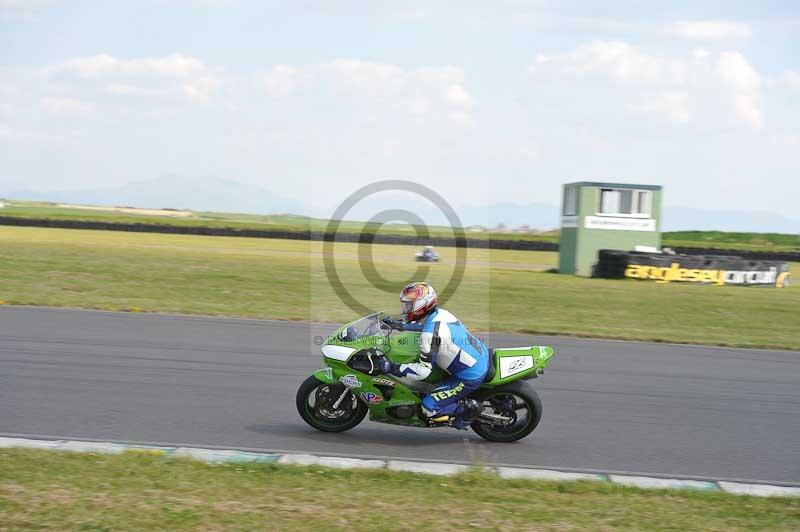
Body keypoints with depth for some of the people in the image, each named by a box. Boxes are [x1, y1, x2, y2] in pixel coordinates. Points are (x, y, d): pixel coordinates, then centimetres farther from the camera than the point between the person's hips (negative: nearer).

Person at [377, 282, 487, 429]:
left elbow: (423, 371, -24)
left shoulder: (430, 335, -25)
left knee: (429, 409, -9)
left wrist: (392, 368, -21)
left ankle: (469, 408, 4)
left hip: (470, 377, -9)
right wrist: (399, 325, 25)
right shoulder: (440, 313, 1)